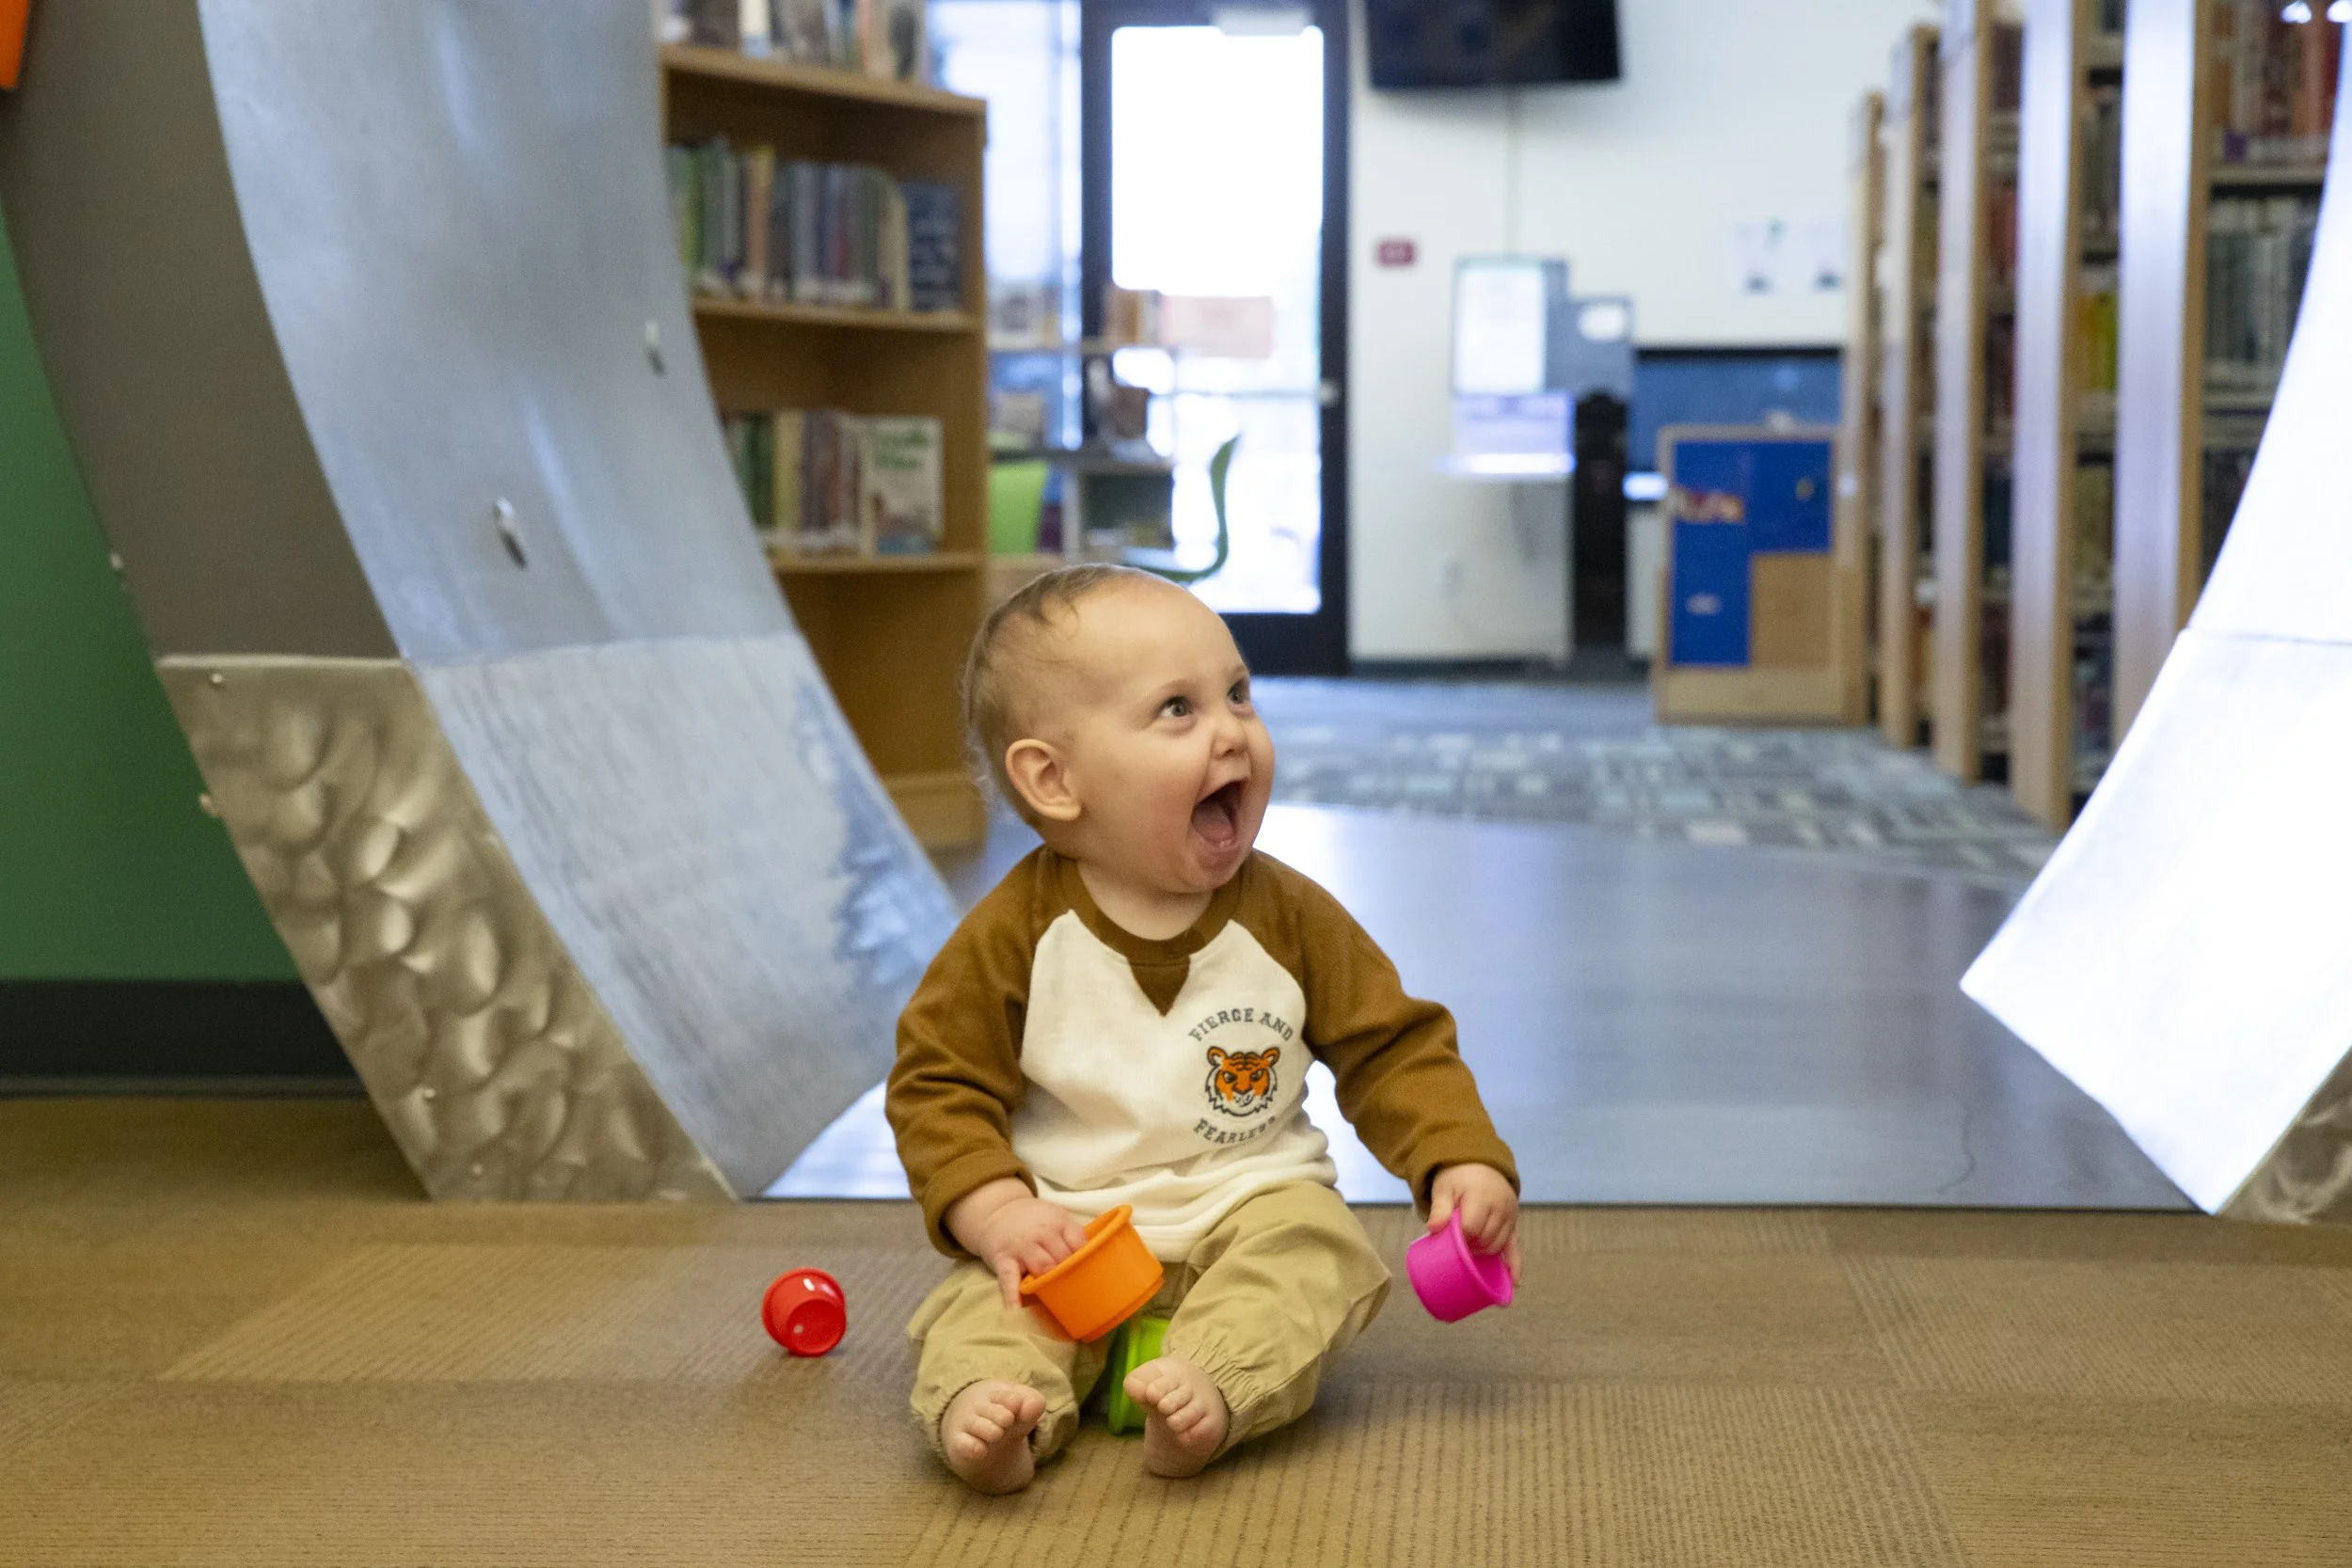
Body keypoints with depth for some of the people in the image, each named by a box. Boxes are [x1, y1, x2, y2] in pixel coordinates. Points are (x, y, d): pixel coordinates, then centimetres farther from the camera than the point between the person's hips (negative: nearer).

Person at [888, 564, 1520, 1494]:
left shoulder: (1287, 915, 0)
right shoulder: (1018, 932, -6)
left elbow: (1392, 1049, 7)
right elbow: (938, 1086, -3)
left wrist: (1462, 1160, -10)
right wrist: (995, 1211, -19)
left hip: (1251, 1209, 1)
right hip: (1067, 1231, -1)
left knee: (1313, 1248, -29)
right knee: (986, 1298, -26)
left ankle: (1210, 1388, -49)